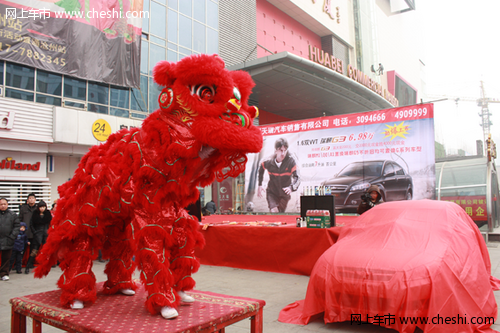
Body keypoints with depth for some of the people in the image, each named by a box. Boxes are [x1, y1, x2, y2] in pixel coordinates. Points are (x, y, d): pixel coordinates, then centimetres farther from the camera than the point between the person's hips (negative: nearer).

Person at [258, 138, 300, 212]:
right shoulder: (268, 162, -17)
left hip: (285, 193, 1)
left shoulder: (291, 161, -23)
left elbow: (297, 178, -30)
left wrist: (291, 187, -51)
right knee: (274, 212, -21)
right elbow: (261, 170, 6)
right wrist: (260, 185, 3)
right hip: (272, 193, -1)